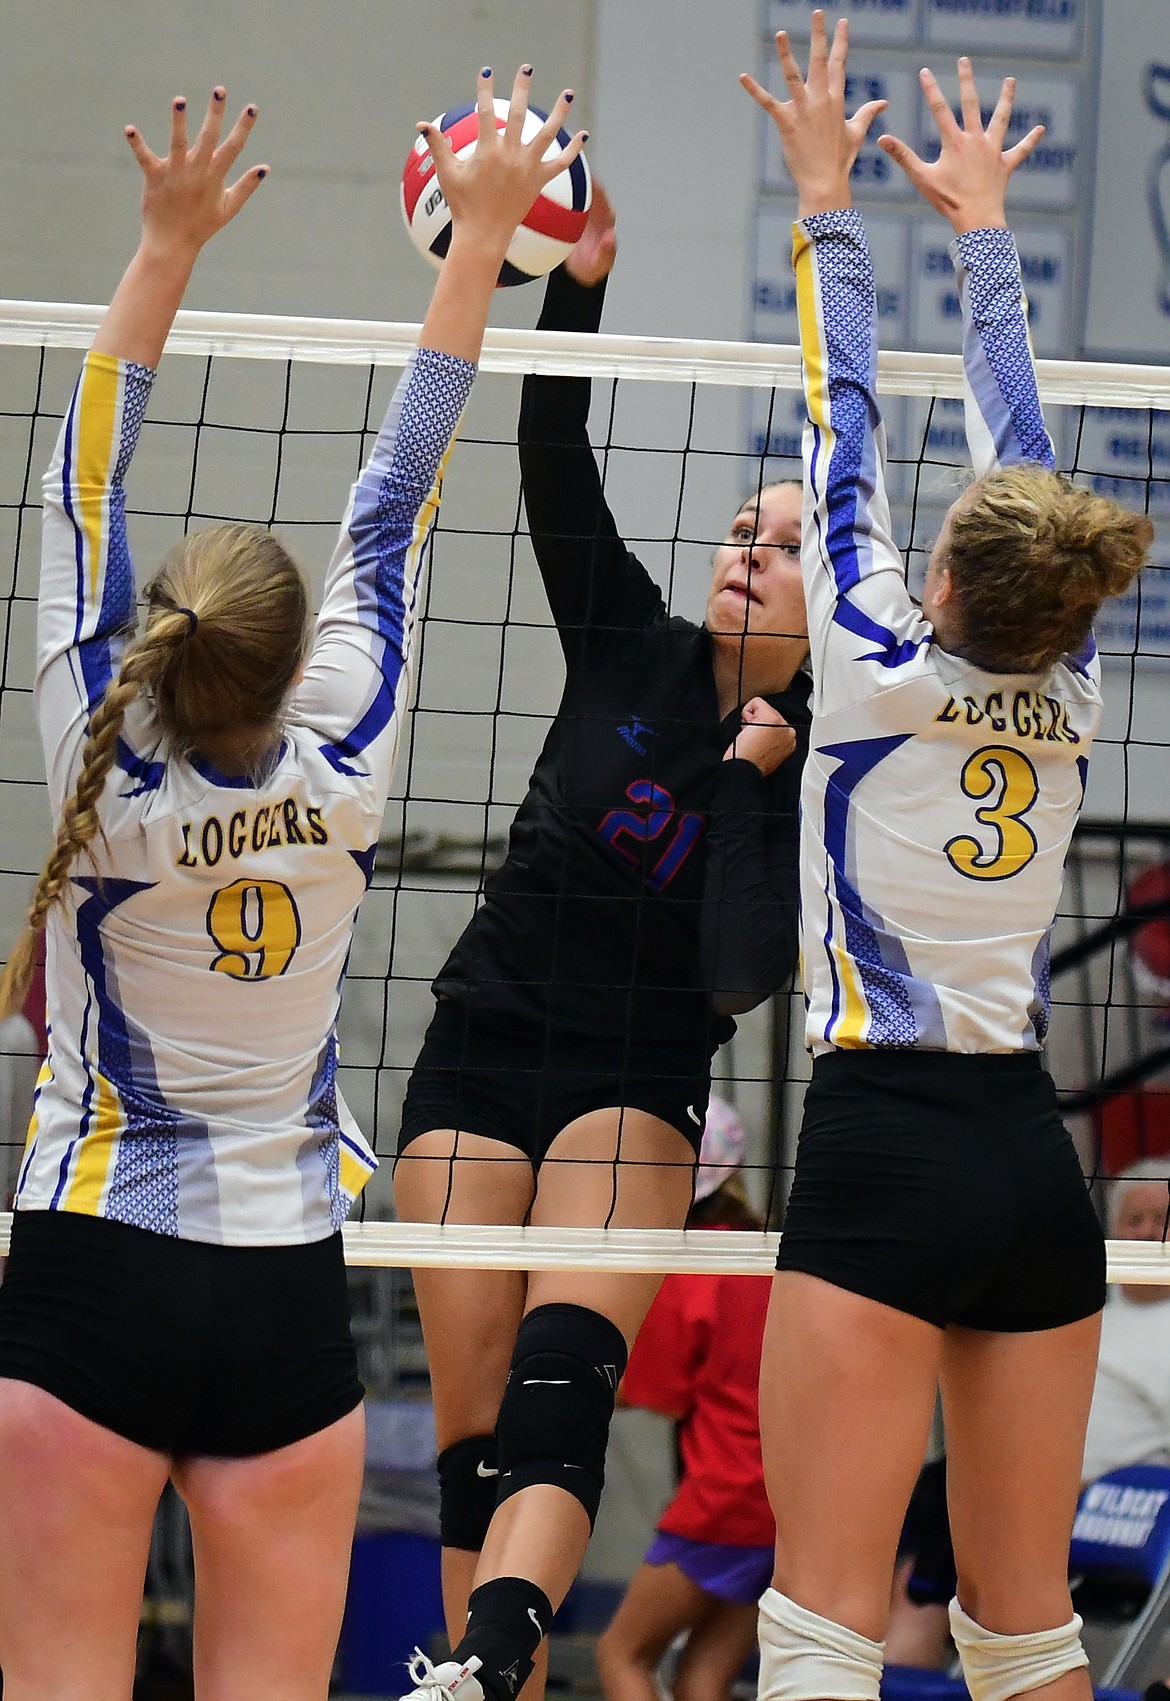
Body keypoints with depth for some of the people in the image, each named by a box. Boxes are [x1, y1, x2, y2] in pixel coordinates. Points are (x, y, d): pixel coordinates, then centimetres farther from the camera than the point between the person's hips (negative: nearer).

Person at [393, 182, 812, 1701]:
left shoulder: (821, 762, -3)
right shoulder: (634, 648, 2)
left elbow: (744, 974, -16)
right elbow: (554, 464, -11)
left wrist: (755, 776, -15)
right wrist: (578, 278, -24)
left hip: (641, 1082, -3)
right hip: (484, 1046, 3)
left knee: (564, 1371, -28)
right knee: (475, 1431, -5)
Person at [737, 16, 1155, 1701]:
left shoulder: (888, 679, -6)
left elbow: (844, 432, 1)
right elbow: (1020, 456, 16)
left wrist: (828, 201, 10)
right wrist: (982, 228, 27)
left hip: (887, 1153, -6)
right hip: (1035, 1159, 6)